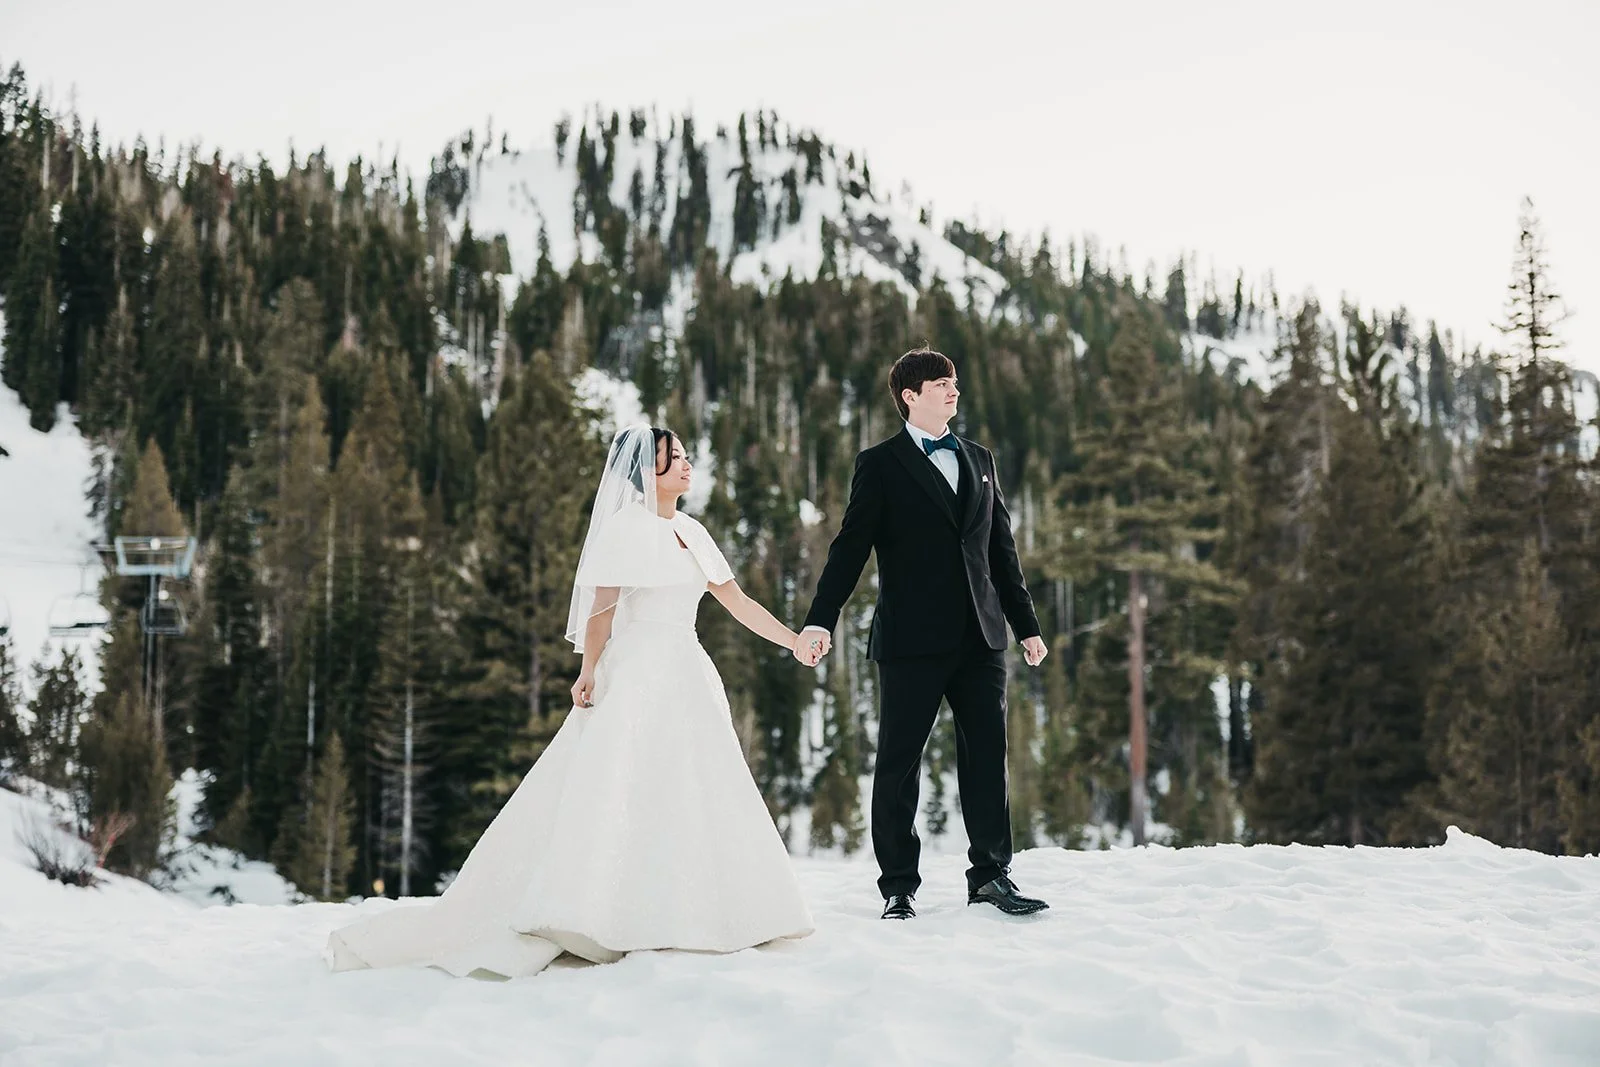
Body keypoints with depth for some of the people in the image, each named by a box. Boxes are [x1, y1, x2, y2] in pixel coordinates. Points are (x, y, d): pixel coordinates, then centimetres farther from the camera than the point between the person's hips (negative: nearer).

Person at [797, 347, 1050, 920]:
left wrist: (1026, 625, 18)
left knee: (987, 755, 7)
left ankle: (990, 874, 17)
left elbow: (1001, 548, 19)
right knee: (899, 762, 1)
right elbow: (850, 547, -6)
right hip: (911, 639, -4)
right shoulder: (880, 465, 1)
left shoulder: (979, 459, 16)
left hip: (980, 636, 5)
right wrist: (820, 620, -18)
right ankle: (898, 885, 11)